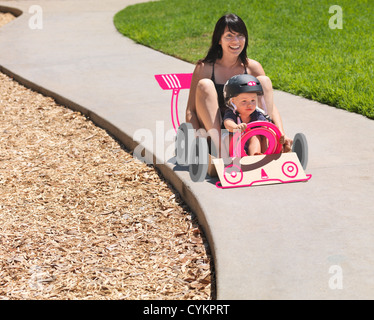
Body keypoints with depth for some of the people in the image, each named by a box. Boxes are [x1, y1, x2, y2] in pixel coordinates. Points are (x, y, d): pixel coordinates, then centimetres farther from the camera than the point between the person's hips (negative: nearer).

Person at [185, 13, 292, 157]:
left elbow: (271, 106, 1)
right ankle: (219, 149, -36)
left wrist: (282, 135, -18)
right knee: (205, 85, -24)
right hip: (213, 130, -2)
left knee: (264, 80, -12)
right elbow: (190, 111, -6)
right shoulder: (205, 68, -4)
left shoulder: (252, 67, 3)